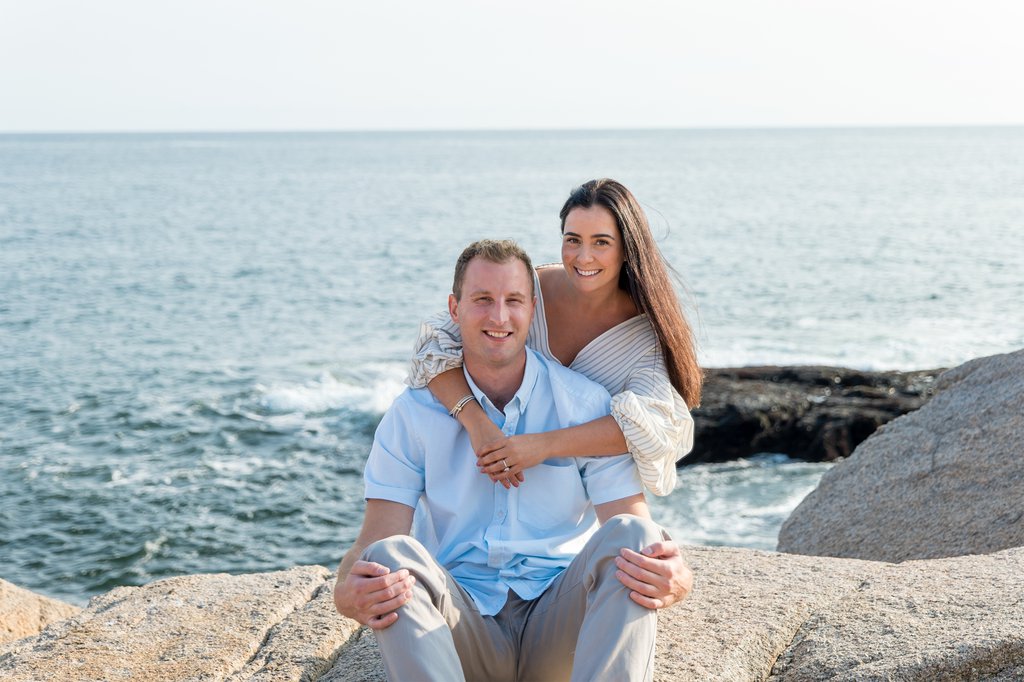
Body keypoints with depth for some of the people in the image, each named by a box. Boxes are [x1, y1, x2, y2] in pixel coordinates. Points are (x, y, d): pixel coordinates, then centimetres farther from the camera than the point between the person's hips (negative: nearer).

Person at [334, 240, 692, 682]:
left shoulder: (586, 404, 3)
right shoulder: (412, 416, 4)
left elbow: (632, 521, -4)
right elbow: (375, 541, -5)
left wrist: (674, 578, -30)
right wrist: (348, 593, -31)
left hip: (559, 625, 0)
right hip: (462, 625, 0)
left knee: (628, 535, -29)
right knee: (390, 557, -30)